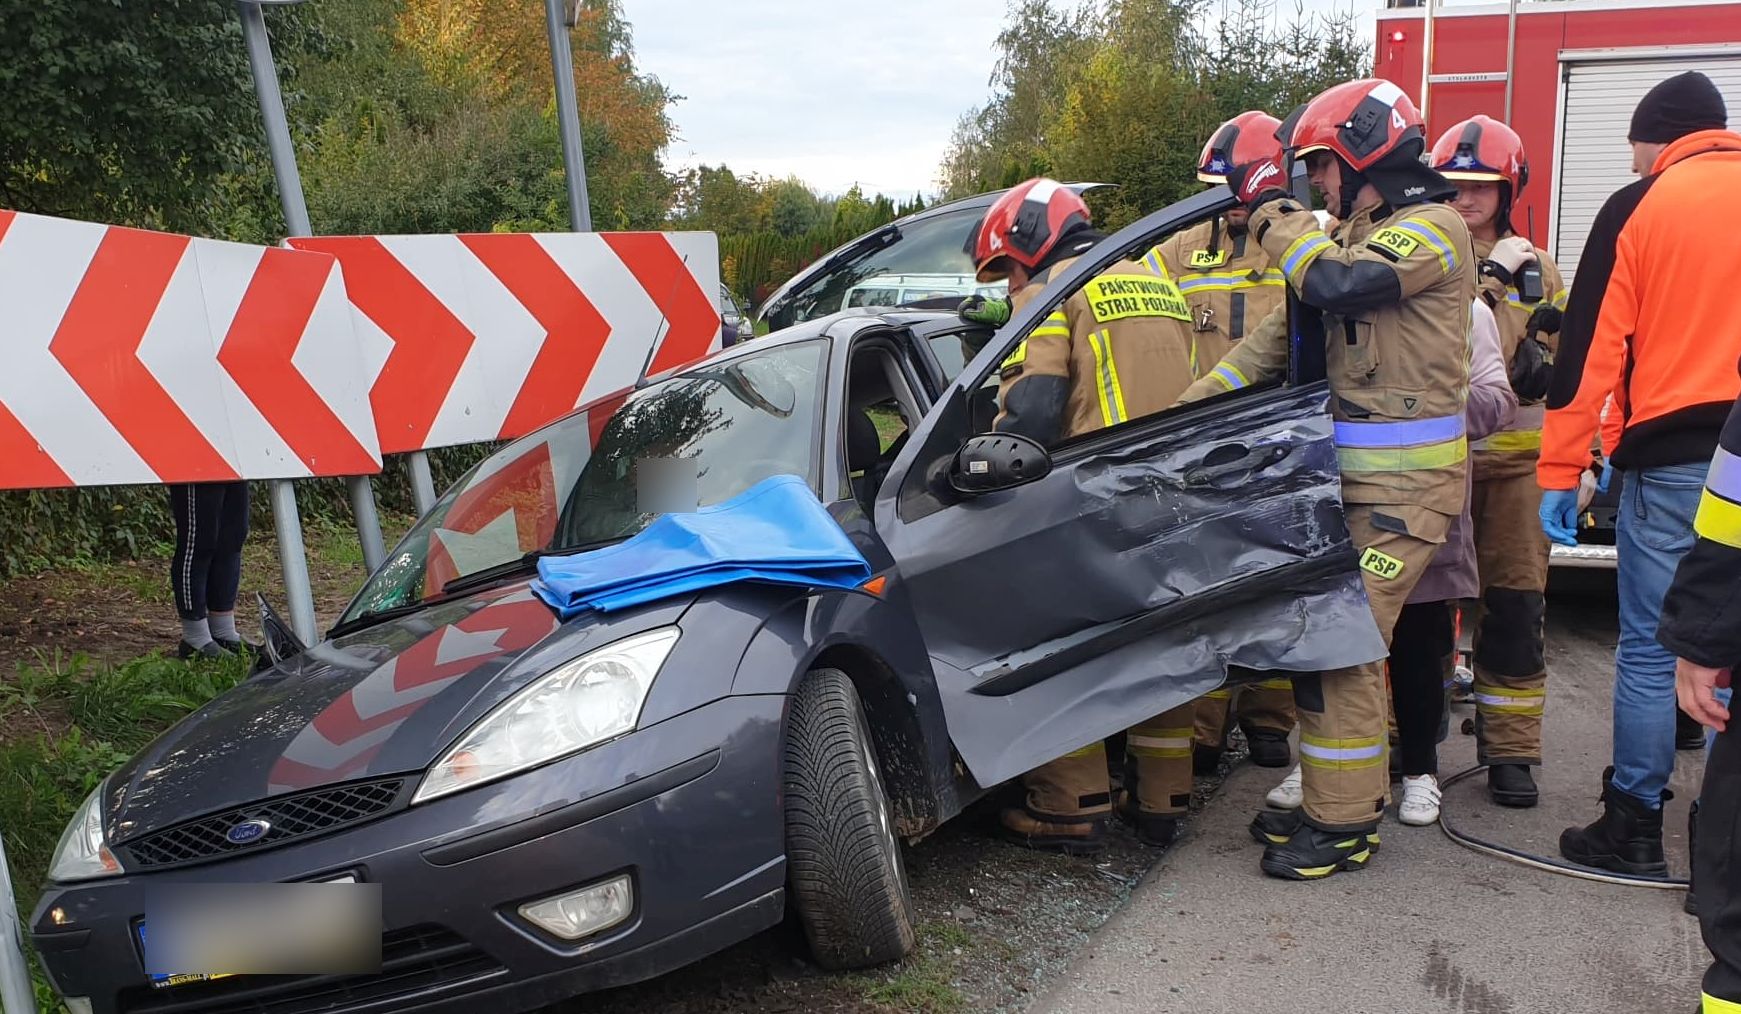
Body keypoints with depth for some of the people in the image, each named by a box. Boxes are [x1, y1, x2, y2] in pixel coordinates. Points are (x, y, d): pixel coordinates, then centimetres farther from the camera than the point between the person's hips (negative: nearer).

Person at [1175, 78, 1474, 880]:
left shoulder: (1433, 228, -10)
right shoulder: (1356, 233, 19)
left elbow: (1335, 283, -29)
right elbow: (1287, 329, 16)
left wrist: (1272, 205, -13)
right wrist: (1193, 403, 9)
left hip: (1404, 483, -9)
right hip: (1353, 474, 9)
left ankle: (1343, 824, 3)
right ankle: (1337, 797, 22)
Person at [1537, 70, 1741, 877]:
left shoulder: (1639, 208, -1)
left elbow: (1591, 346, -4)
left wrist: (1560, 471, -2)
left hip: (1673, 456, -4)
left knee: (1650, 649, 4)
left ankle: (1634, 827, 11)